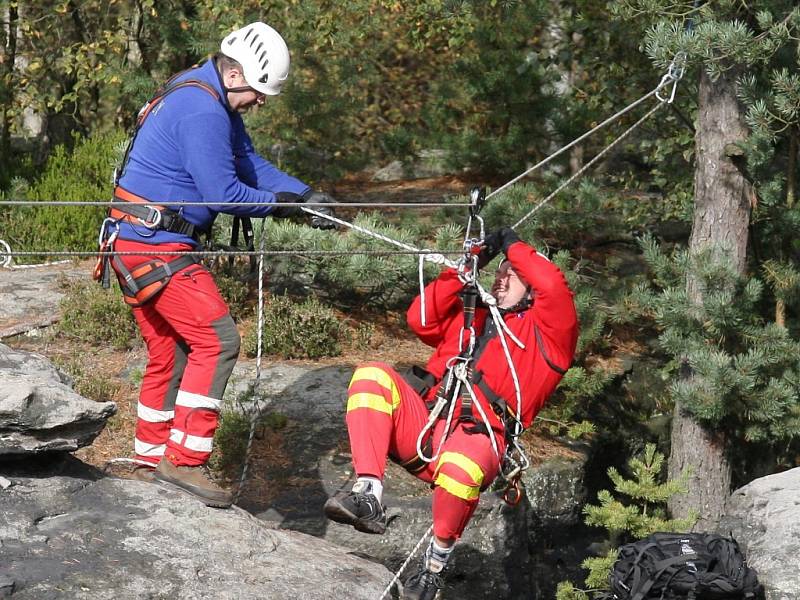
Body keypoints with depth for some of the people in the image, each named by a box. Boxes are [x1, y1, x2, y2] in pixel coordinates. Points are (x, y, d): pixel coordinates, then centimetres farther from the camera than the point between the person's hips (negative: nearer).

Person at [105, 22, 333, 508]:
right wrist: (280, 204, -5)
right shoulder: (202, 110, -20)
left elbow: (250, 163, 13)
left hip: (139, 244, 11)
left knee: (170, 353, 17)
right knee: (216, 340, -13)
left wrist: (307, 196, 1)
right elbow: (222, 193, -21)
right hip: (156, 246, -11)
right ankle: (186, 460, -13)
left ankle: (152, 459, 26)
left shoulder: (216, 103, 13)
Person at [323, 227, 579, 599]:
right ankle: (368, 496, -34)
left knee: (461, 468, -42)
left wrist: (514, 246, 11)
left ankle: (437, 559, -13)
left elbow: (555, 285, -2)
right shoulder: (469, 316, 33)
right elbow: (421, 320, 16)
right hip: (424, 425, 5)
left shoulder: (543, 330, 17)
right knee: (372, 376, -23)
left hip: (476, 436, -5)